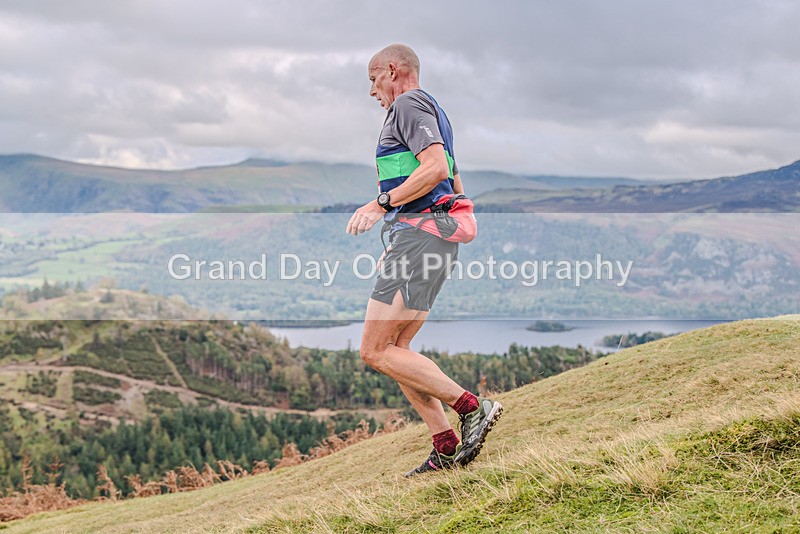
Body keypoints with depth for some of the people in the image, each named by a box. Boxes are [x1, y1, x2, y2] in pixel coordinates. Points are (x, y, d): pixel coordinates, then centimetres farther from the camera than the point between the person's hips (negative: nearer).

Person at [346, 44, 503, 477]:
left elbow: (436, 167, -21)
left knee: (375, 351, -11)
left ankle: (472, 407, -13)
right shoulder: (433, 114, 28)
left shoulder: (409, 103, -3)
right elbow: (457, 192, 29)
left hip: (419, 237, -10)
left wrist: (381, 204, -20)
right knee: (393, 349, 9)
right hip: (434, 240, 10)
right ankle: (447, 448, 5)